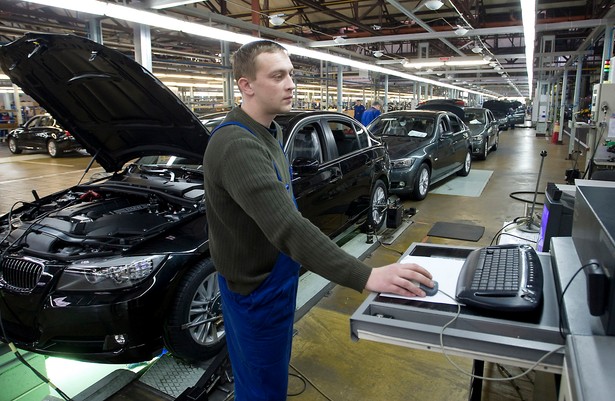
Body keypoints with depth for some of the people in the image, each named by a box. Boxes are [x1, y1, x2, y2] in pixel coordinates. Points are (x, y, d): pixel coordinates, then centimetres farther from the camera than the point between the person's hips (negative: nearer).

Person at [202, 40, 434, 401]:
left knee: (275, 369, 29)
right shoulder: (236, 145, -30)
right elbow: (287, 227, -41)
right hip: (255, 288, -9)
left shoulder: (271, 131, 4)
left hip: (277, 276, 9)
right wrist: (365, 277, -45)